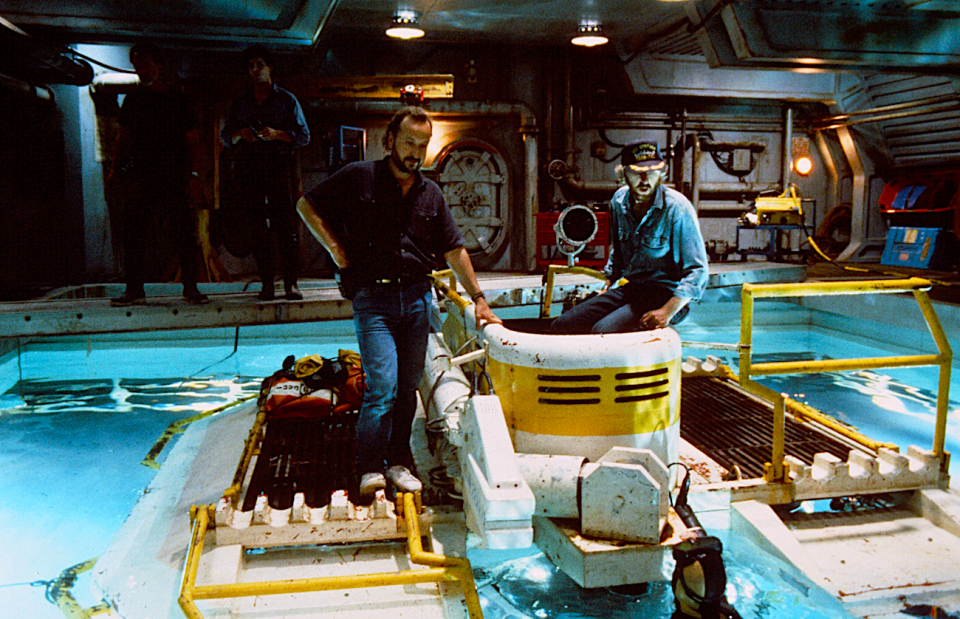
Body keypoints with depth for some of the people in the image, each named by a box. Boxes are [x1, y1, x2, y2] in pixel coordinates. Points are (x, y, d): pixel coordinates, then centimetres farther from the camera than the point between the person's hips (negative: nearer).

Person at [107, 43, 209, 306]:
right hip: (140, 178, 2)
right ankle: (134, 289, 6)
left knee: (185, 233, -4)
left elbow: (193, 142, 5)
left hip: (175, 178, -2)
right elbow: (124, 138, 19)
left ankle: (191, 287, 4)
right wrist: (115, 169, 7)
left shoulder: (179, 101, 8)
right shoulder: (132, 100, 16)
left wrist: (194, 175, -7)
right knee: (134, 234, -1)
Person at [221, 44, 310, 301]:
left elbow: (304, 136, 5)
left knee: (285, 224, -10)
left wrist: (277, 134, -11)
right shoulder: (239, 102, 20)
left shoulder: (287, 100, 12)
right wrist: (240, 134, -5)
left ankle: (291, 283, -9)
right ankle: (267, 282, 1)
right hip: (248, 168, 2)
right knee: (258, 226, -2)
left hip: (279, 165, -2)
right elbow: (225, 136, 17)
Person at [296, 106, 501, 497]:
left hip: (417, 297, 4)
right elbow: (307, 206, 5)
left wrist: (478, 298, 11)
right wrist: (338, 251, -2)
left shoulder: (430, 194, 12)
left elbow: (454, 250, 14)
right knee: (383, 386, -11)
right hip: (373, 298, -4)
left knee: (408, 386, 8)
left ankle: (398, 462, 21)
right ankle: (370, 467, 4)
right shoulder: (359, 178, -1)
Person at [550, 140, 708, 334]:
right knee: (560, 326, -9)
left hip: (667, 295, -6)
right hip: (628, 289, 6)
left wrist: (667, 312, -25)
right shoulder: (619, 200, 5)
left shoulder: (677, 207, -15)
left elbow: (697, 271, -15)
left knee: (603, 331, -30)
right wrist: (606, 288, 18)